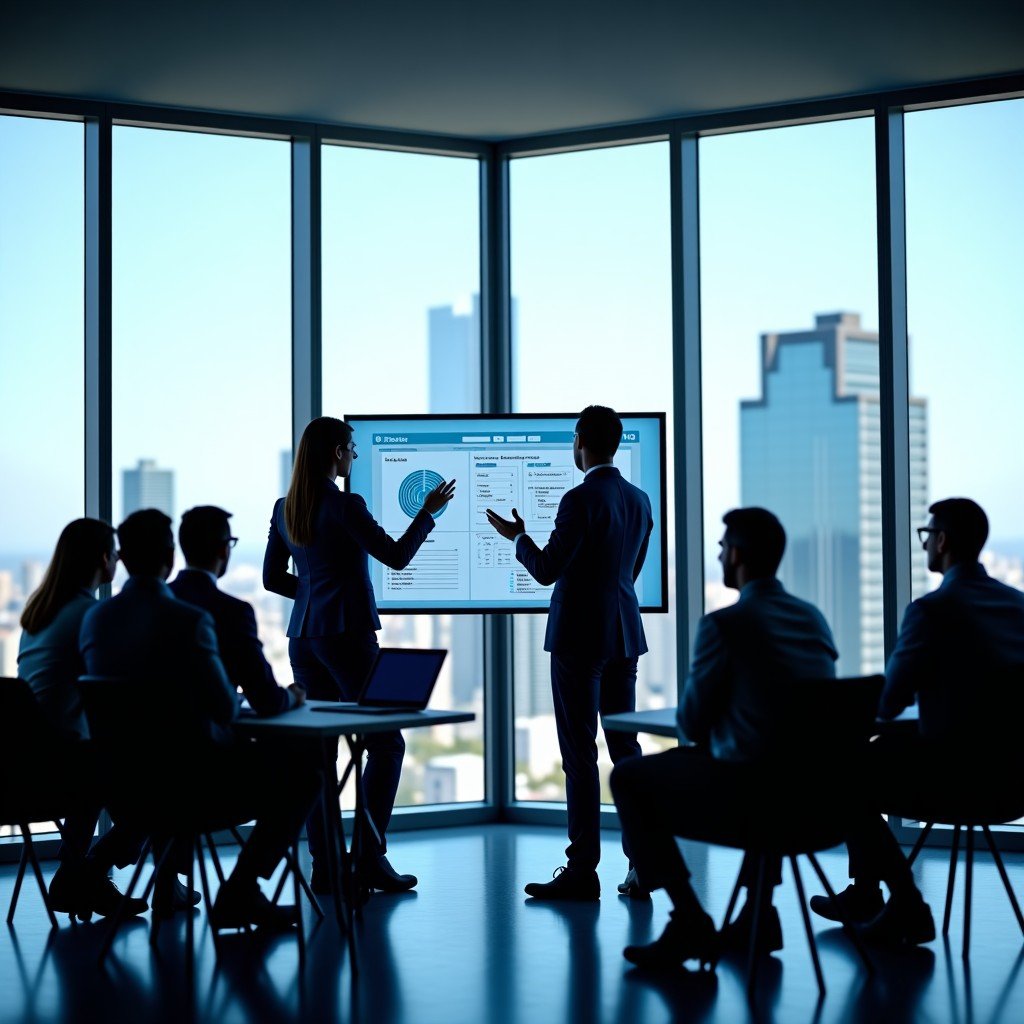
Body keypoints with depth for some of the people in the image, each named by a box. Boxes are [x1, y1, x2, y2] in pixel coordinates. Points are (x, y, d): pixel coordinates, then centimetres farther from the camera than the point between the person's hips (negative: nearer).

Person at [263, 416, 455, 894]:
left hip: (304, 636, 7)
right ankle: (371, 858, -3)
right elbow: (396, 556, -7)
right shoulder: (345, 506, -13)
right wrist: (429, 512, 3)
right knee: (385, 743, 2)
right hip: (347, 635, -7)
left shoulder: (285, 509, 9)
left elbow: (272, 577, 14)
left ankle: (324, 866, 7)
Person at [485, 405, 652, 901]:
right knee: (625, 747, 11)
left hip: (579, 637, -7)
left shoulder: (580, 500, -15)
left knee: (580, 754, -3)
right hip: (624, 635, 7)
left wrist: (518, 537, 5)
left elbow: (546, 571, -13)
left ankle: (582, 870, -1)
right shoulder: (639, 500, 8)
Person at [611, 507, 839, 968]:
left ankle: (689, 921, 10)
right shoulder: (812, 617, 9)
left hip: (747, 790, -7)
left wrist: (699, 728, 20)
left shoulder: (723, 624, -12)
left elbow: (691, 724, -4)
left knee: (628, 778, 15)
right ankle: (760, 909, 34)